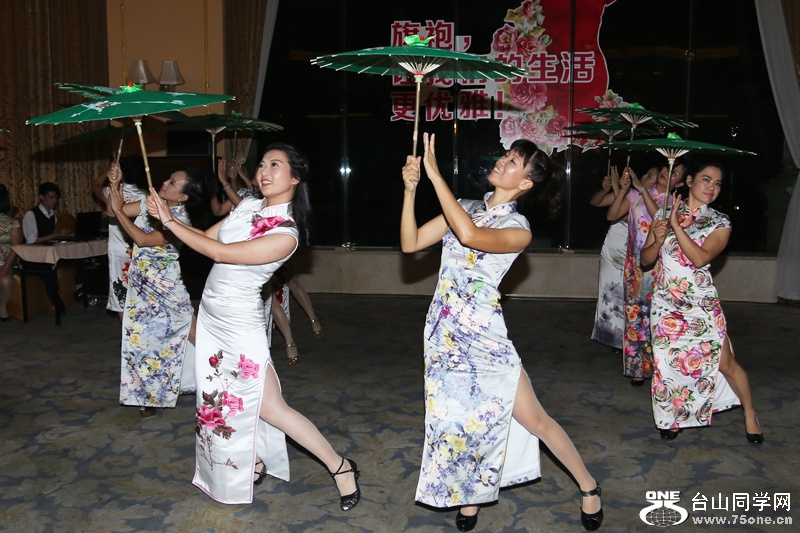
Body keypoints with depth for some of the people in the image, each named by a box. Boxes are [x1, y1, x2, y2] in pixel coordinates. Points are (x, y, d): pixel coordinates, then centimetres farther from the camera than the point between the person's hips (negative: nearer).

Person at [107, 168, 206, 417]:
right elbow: (113, 211, 5)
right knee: (141, 336, 11)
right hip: (140, 284, 6)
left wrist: (119, 209, -24)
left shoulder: (180, 219, -19)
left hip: (163, 287, -6)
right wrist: (115, 185, -10)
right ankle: (149, 393, 26)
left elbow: (144, 239, -27)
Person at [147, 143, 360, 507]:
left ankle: (340, 467, 13)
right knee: (224, 399, 16)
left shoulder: (286, 234, -23)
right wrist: (166, 218, -6)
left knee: (270, 408, -2)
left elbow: (218, 251, -24)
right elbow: (206, 237, 8)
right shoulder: (248, 206, 1)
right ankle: (254, 462, 36)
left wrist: (169, 221, -17)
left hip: (239, 325, -8)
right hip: (211, 315, 8)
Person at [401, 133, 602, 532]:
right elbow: (410, 243, 1)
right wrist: (410, 190, -10)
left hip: (484, 335, -4)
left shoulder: (519, 229, -9)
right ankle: (470, 495, 35)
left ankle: (588, 485, 26)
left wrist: (435, 175, -27)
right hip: (444, 331, 5)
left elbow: (470, 235, -30)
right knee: (457, 417, 12)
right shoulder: (466, 209, 7)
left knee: (533, 418, 2)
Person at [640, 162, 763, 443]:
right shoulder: (665, 214, 5)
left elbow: (700, 258, -19)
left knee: (725, 363, 1)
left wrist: (676, 225, -19)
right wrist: (657, 241, -16)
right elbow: (645, 259, 4)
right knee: (668, 363, 5)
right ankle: (675, 416, 28)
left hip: (702, 304, -2)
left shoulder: (720, 223, -1)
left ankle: (750, 415, 25)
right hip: (666, 302, 2)